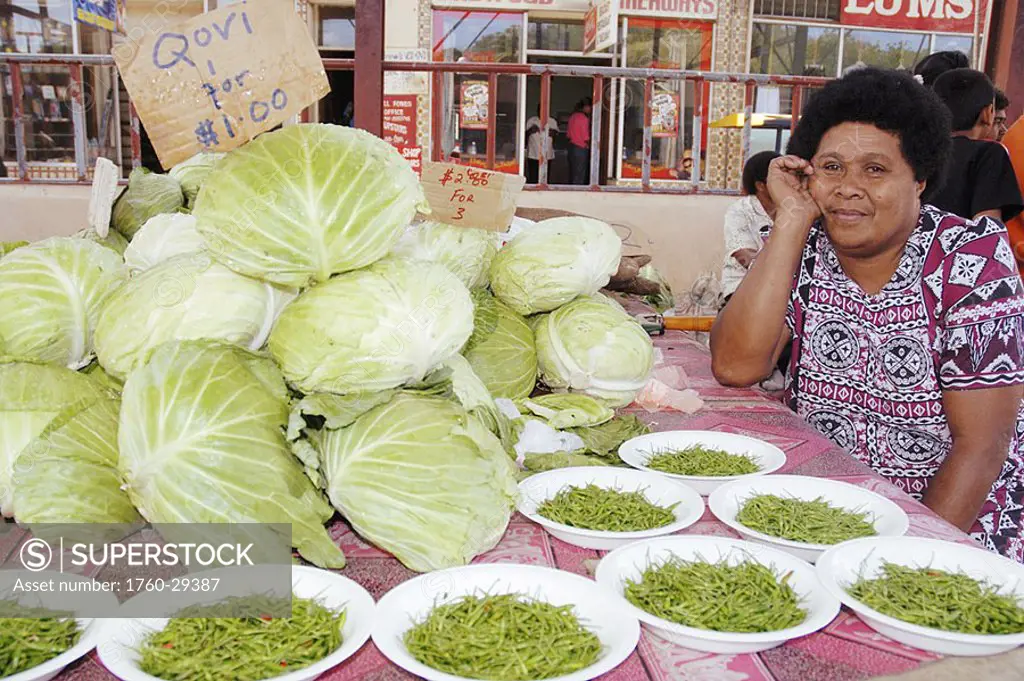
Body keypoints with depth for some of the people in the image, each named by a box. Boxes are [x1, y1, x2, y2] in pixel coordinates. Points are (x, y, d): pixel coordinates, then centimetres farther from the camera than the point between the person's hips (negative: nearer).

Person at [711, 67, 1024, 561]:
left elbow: (980, 446, -13)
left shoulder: (971, 260, -12)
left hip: (954, 527, -2)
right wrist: (792, 218, -17)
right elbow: (735, 367, -18)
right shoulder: (801, 248, -3)